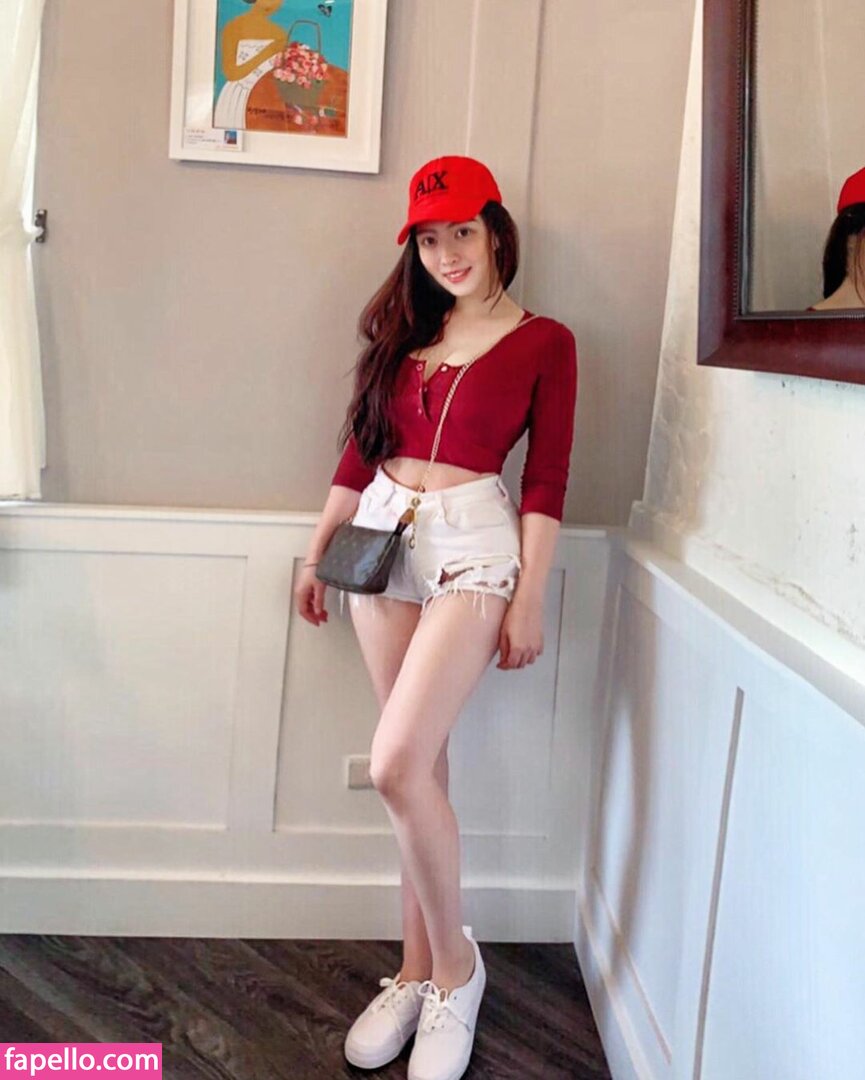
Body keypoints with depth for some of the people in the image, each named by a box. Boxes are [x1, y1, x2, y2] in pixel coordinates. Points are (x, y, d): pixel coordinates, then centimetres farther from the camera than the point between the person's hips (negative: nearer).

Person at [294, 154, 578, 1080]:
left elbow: (546, 482, -3)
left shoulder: (544, 343, 0)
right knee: (421, 767, 9)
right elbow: (361, 449, 15)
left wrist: (529, 600, -7)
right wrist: (317, 551, 16)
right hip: (383, 537, 5)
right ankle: (419, 970, 22)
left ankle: (454, 964, 7)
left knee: (396, 766, -16)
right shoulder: (405, 328, 13)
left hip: (473, 546, -5)